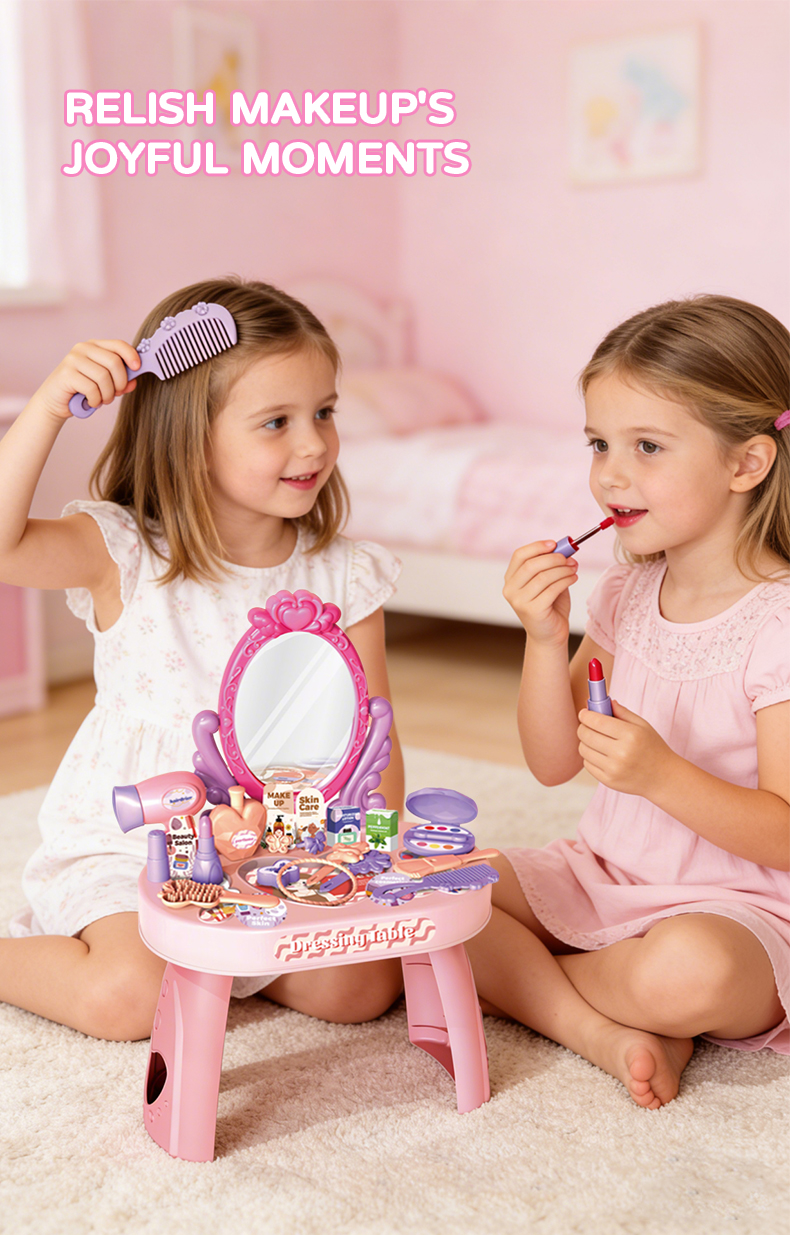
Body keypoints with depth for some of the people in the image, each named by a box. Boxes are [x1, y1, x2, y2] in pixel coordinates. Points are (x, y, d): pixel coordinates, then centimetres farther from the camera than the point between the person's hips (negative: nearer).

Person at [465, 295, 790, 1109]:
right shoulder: (624, 596, 3)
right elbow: (553, 763, 3)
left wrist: (662, 774, -33)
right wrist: (546, 639, -12)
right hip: (601, 875, 6)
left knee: (685, 973, -38)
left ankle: (526, 980, -6)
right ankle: (604, 1033, -17)